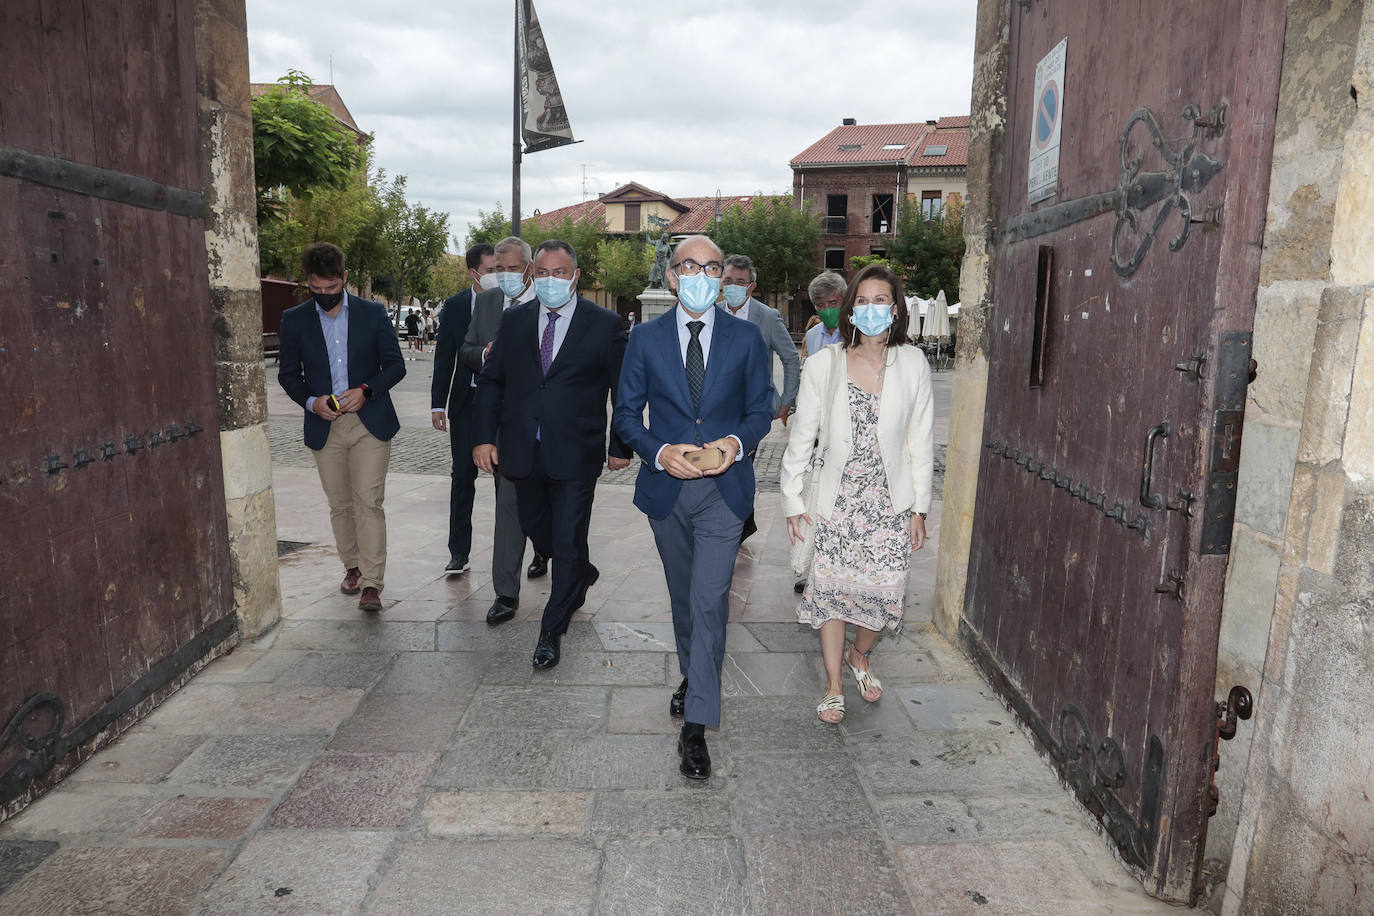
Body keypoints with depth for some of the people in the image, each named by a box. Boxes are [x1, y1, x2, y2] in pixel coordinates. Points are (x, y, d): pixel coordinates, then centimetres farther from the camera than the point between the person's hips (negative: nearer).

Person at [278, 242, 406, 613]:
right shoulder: (295, 320, 5)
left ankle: (371, 582, -5)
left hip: (369, 421, -2)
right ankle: (352, 567, 29)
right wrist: (311, 401, -10)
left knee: (368, 502, -8)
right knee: (340, 505, 11)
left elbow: (395, 365, 2)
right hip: (324, 427, 2)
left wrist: (366, 390, -14)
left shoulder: (373, 313, 1)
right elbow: (288, 374, 9)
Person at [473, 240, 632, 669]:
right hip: (524, 453, 5)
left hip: (575, 455, -4)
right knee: (536, 530, 19)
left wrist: (620, 447, 1)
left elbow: (624, 389, 1)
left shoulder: (606, 324, -4)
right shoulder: (514, 321, 6)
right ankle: (582, 573, 48)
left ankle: (551, 631, 16)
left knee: (567, 543, 0)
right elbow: (491, 381, 9)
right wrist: (484, 436, 0)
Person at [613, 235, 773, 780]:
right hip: (666, 487, 2)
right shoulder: (646, 339, 1)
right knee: (682, 596, 18)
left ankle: (695, 724, -1)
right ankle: (693, 676, 43)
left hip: (724, 488, -2)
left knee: (709, 600, -9)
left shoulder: (746, 338, 1)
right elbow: (626, 414, 3)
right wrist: (659, 452, -16)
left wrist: (738, 442, -15)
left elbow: (762, 408, 6)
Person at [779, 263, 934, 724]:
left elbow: (921, 441, 2)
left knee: (883, 590, 6)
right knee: (832, 589, 5)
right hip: (836, 500, -1)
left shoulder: (913, 364, -2)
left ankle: (859, 655, 39)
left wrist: (920, 507, 2)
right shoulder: (823, 364, -5)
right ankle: (834, 683, 25)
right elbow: (801, 437, -1)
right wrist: (793, 501, -1)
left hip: (890, 503, 1)